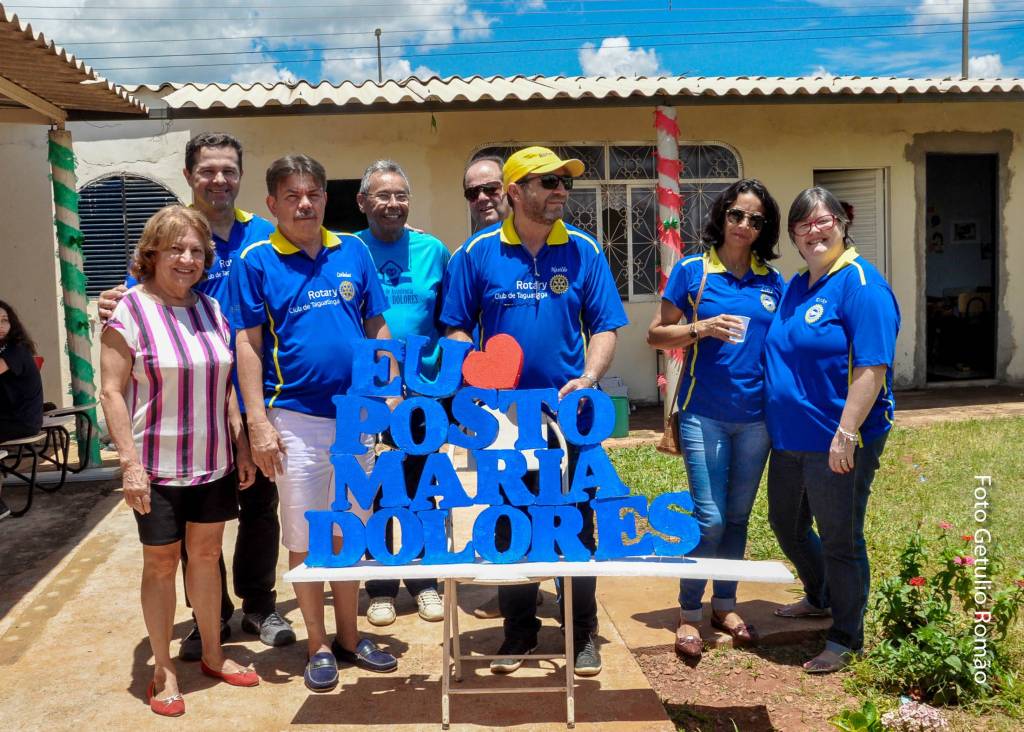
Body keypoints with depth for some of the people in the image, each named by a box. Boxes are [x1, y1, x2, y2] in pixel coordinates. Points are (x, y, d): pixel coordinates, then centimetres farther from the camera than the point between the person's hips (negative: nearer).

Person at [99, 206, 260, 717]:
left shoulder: (211, 309, 6)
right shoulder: (130, 309, -10)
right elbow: (111, 392, -11)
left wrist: (241, 448, 9)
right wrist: (131, 462, -17)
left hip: (214, 461, 5)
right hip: (158, 465, -5)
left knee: (207, 554, 15)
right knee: (161, 563, 7)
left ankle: (212, 654, 30)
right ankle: (163, 670, 22)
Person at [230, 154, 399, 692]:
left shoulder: (353, 252, 6)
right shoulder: (256, 261, -2)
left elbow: (377, 326, 10)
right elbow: (248, 345, -4)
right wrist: (259, 422, -10)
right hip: (296, 419, -3)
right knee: (304, 539, 6)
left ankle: (349, 637, 29)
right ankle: (319, 647, 22)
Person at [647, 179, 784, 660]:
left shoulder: (773, 282, 7)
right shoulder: (691, 270, -2)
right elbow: (656, 334, 0)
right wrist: (702, 328, -16)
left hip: (755, 416, 4)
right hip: (704, 413, -4)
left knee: (738, 517, 13)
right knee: (709, 519, -5)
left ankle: (725, 605, 28)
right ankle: (689, 613, 12)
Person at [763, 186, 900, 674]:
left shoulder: (861, 285, -15)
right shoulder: (795, 287, 11)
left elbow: (873, 369, -22)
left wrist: (846, 434, -25)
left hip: (838, 440, -9)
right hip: (790, 436, 9)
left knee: (839, 539, 4)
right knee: (786, 522, 22)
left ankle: (846, 639, 22)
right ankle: (820, 598, 47)